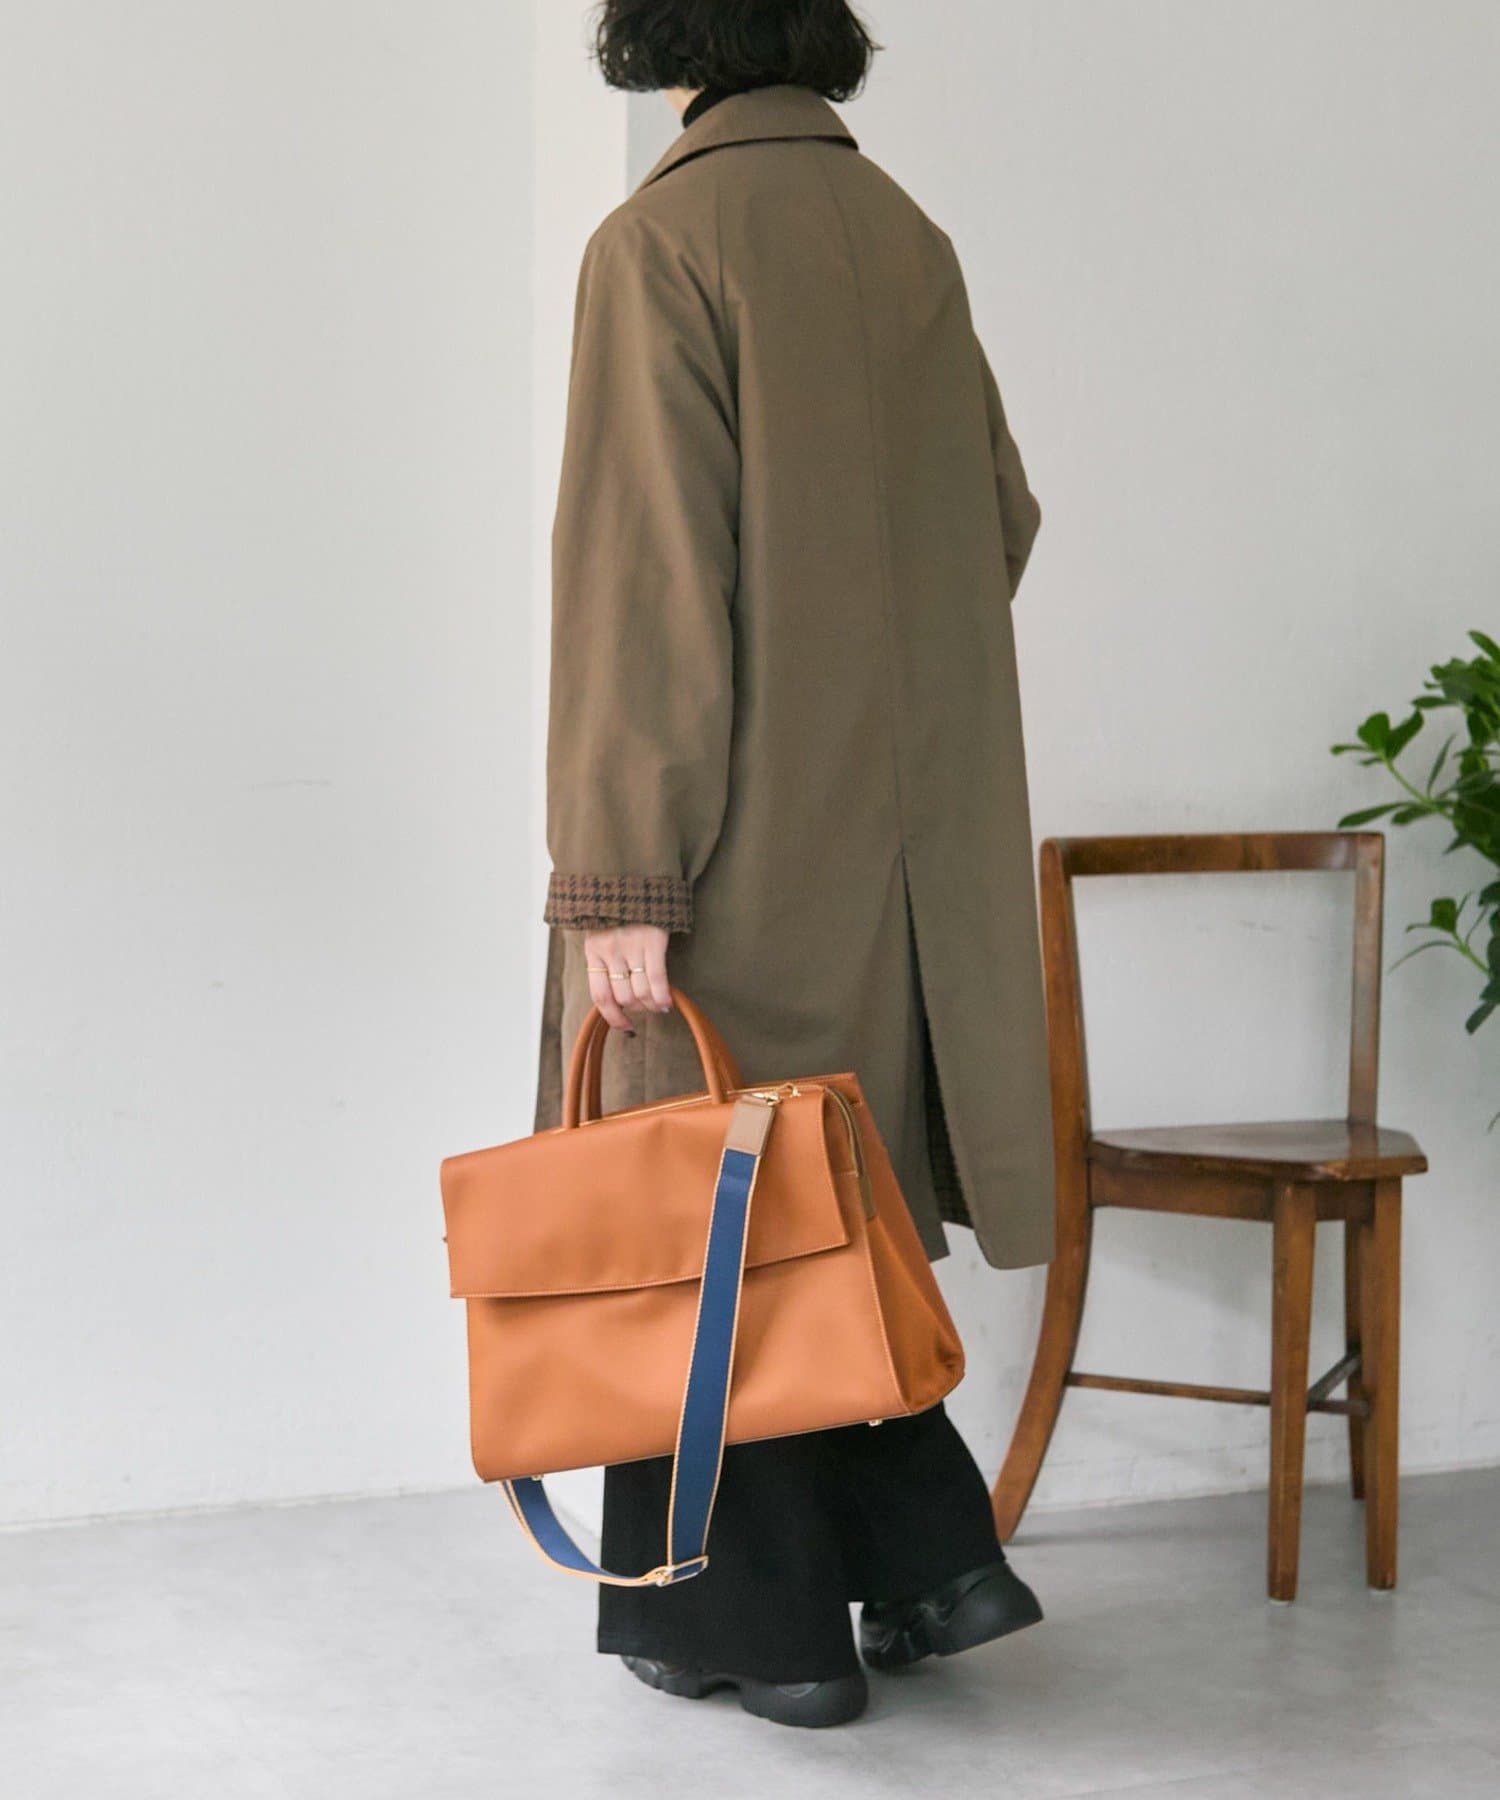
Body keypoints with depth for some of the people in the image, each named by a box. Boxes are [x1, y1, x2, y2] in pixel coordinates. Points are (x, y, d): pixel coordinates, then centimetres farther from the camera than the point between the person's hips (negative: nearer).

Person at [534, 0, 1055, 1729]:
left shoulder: (666, 244, -12)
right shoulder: (906, 238, 8)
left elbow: (646, 576, -18)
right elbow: (999, 519, 15)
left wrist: (619, 879, -19)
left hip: (743, 835, -6)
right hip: (902, 821, 7)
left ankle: (766, 1620, 14)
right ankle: (930, 1550, 16)